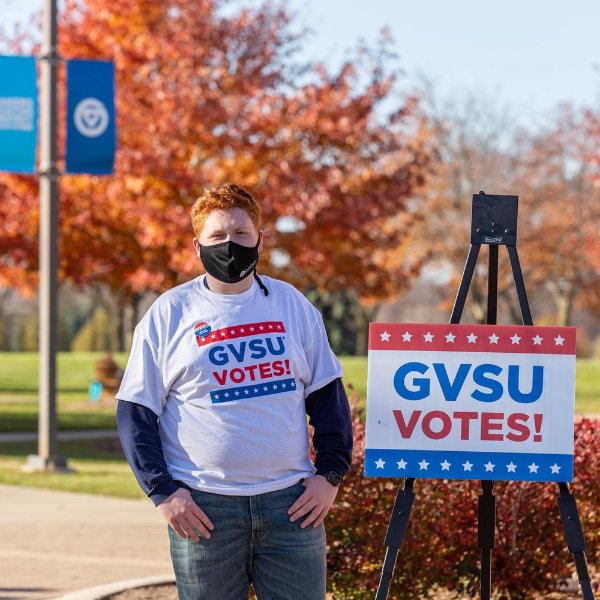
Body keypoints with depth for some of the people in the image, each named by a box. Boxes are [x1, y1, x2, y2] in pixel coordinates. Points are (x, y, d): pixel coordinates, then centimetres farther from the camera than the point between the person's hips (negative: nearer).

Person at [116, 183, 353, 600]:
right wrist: (162, 490, -7)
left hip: (291, 503, 2)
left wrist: (331, 473, 3)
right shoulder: (169, 314, 3)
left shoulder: (292, 304, 9)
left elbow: (328, 395, 13)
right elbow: (135, 413, 2)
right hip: (203, 507, -2)